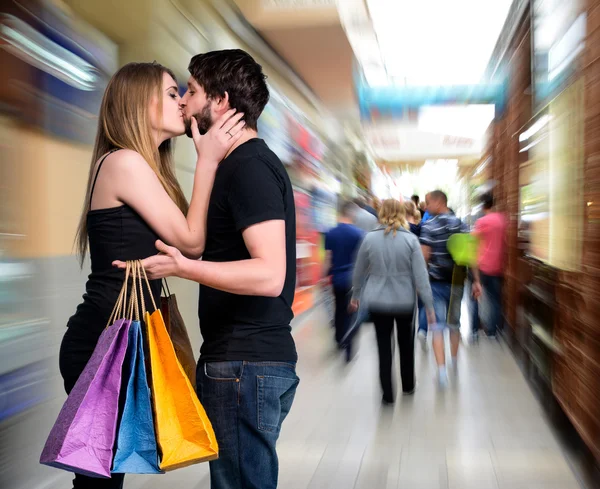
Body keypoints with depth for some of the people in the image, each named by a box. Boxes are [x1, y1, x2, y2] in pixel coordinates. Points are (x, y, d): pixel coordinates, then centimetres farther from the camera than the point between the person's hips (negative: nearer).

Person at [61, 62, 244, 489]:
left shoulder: (144, 167, 16)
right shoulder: (124, 162, -14)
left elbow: (186, 244, 8)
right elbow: (191, 242, -13)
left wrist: (209, 160, 7)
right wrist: (207, 160, -8)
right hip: (104, 341, -10)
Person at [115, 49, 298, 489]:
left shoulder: (249, 167, -15)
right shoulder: (251, 161, 16)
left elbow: (269, 275, -25)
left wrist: (182, 267, -31)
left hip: (246, 365, -10)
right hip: (256, 358, 10)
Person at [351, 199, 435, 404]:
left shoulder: (369, 238, -6)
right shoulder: (410, 239, -10)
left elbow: (359, 272, 4)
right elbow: (420, 275, -11)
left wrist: (355, 295, 19)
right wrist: (429, 306, -5)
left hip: (378, 301, 0)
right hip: (405, 301, 0)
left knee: (384, 346, 9)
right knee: (406, 343, 21)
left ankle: (387, 394, 9)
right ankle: (408, 385, 36)